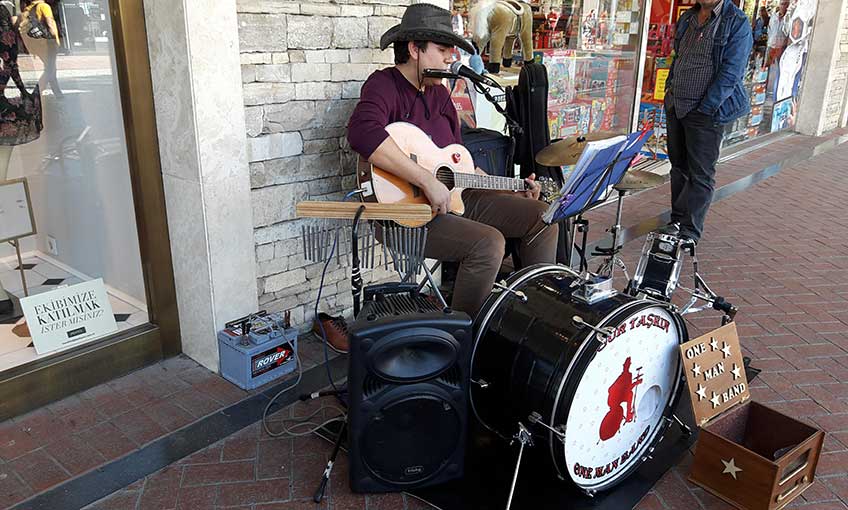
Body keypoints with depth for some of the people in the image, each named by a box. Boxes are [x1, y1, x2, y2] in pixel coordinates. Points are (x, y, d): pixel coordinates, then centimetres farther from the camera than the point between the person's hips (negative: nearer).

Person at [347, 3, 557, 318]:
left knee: (541, 216, 5)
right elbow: (363, 132, -35)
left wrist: (511, 191, 15)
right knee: (488, 242, -30)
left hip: (451, 195, 9)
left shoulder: (439, 93, 15)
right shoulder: (385, 85, -11)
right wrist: (428, 180, -35)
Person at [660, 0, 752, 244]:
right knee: (679, 167, 14)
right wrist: (670, 87, 13)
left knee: (701, 175, -1)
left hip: (706, 112, -7)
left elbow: (731, 73, -15)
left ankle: (690, 232, 5)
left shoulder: (737, 24, -10)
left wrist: (704, 109, -18)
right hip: (676, 105, 7)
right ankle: (677, 221, 26)